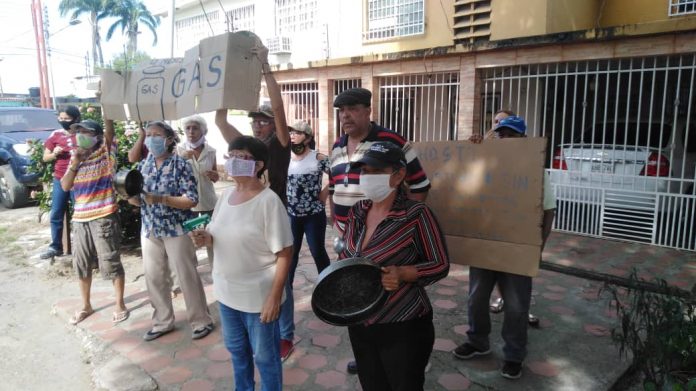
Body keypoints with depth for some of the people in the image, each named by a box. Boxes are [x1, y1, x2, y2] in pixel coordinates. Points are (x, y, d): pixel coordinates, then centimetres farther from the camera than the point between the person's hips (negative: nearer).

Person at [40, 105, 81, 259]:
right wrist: (54, 154, -8)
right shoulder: (55, 135, 7)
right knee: (56, 214, 6)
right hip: (60, 180, 3)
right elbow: (45, 157, 12)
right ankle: (55, 247, 17)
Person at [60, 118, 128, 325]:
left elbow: (110, 132, -20)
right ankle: (86, 306, 32)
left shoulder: (106, 153, -4)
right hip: (80, 219, 6)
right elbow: (65, 186, 4)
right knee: (82, 265, 15)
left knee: (111, 263, 2)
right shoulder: (76, 157, 11)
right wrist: (75, 164, -6)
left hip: (104, 218, -6)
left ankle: (120, 305, 16)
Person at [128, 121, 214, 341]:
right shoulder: (143, 166, 6)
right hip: (150, 230, 6)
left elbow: (191, 200, -16)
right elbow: (137, 200, 9)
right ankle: (162, 321, 31)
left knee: (188, 277, 4)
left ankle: (201, 321, 19)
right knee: (154, 278, 13)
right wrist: (131, 196, -14)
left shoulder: (180, 165, -11)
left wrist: (161, 199, -26)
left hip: (176, 230, -5)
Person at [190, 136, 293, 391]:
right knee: (236, 348, 26)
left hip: (259, 296, -7)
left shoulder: (268, 201, -19)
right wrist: (206, 238, -8)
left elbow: (284, 253, -18)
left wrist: (275, 297, -20)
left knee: (264, 356, 13)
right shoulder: (226, 194, 2)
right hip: (227, 291, 7)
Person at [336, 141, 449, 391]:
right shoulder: (357, 212, -1)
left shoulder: (416, 215, -18)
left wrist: (403, 274, -27)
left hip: (403, 328, -5)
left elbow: (441, 265, -12)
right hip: (359, 324, 6)